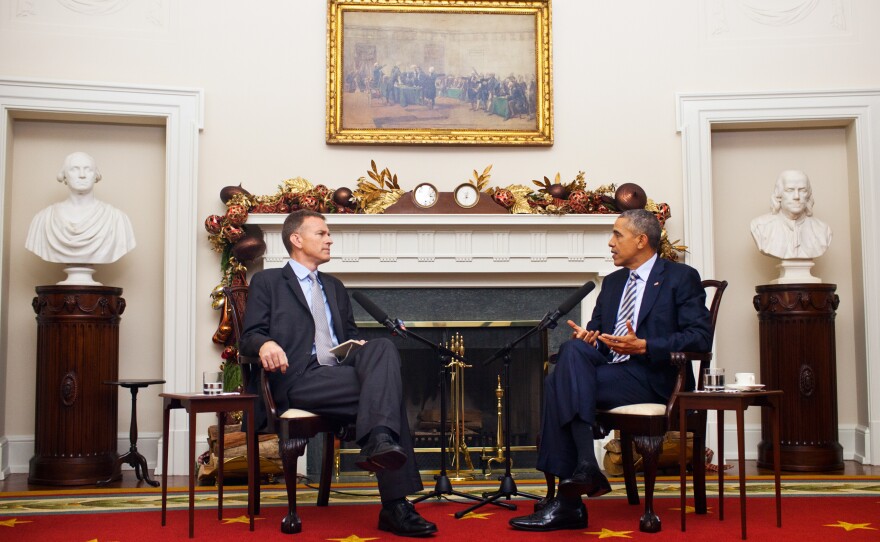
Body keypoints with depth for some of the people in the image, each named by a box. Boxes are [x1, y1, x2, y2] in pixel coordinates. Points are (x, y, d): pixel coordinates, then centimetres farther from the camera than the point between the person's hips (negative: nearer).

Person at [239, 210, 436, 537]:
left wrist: (361, 351, 2)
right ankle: (395, 506, -34)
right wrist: (266, 344, -24)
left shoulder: (335, 287, 29)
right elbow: (249, 337, 2)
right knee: (389, 390, -28)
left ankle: (379, 440, -42)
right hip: (301, 380, -6)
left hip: (343, 370, 6)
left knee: (383, 347, -29)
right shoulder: (267, 282, 11)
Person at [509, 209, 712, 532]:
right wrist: (585, 336, -2)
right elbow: (595, 328, 24)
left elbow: (700, 338, -8)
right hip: (607, 368, 7)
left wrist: (643, 346, -20)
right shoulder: (612, 282, 25)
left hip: (652, 376, -7)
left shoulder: (681, 278, 3)